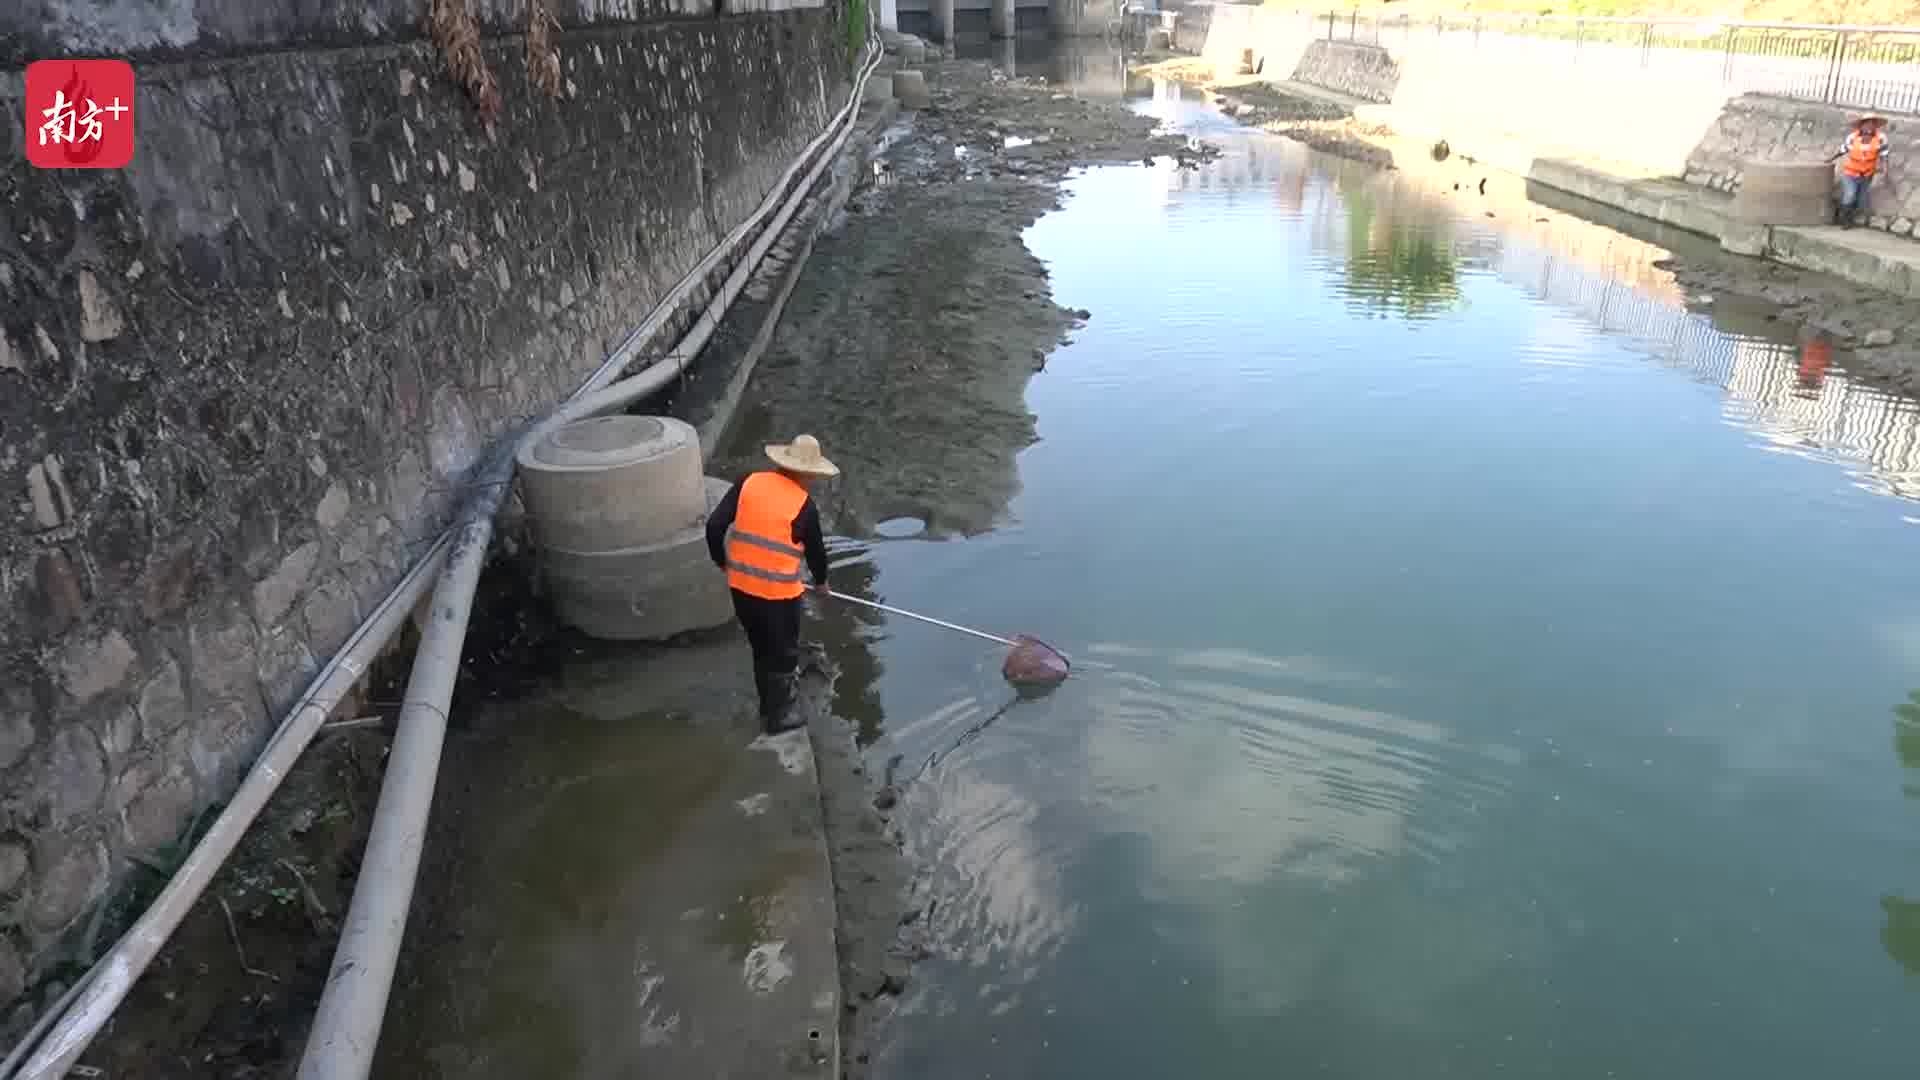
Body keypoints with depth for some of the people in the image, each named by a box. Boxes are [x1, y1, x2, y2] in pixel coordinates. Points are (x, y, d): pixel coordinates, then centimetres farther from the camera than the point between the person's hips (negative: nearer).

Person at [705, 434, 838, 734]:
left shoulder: (749, 483, -1)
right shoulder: (804, 506, -12)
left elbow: (714, 525, -3)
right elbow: (815, 549, 3)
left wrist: (721, 561, 13)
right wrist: (821, 580, 22)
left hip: (742, 586, 5)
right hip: (779, 592, -5)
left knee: (761, 648, 24)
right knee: (784, 654, 15)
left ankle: (770, 703, 41)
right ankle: (776, 717, 27)